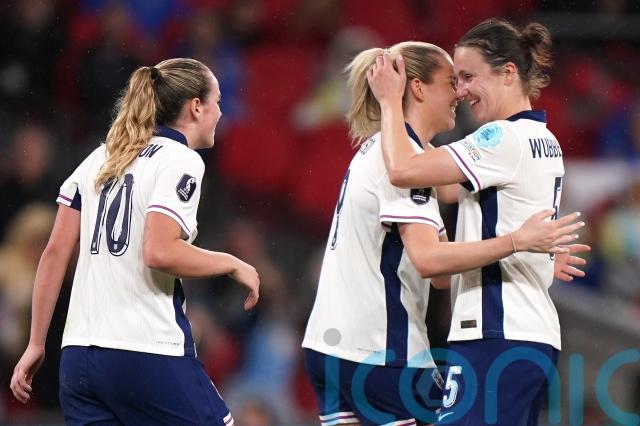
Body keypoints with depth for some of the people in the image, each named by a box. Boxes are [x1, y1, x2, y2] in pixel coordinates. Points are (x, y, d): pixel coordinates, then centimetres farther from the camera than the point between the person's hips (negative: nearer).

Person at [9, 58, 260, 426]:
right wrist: (233, 265, -4)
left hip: (78, 354, 7)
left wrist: (37, 344, 16)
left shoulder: (101, 158, 16)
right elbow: (159, 252, -18)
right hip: (148, 354, -7)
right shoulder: (182, 161, -5)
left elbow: (55, 253, 12)